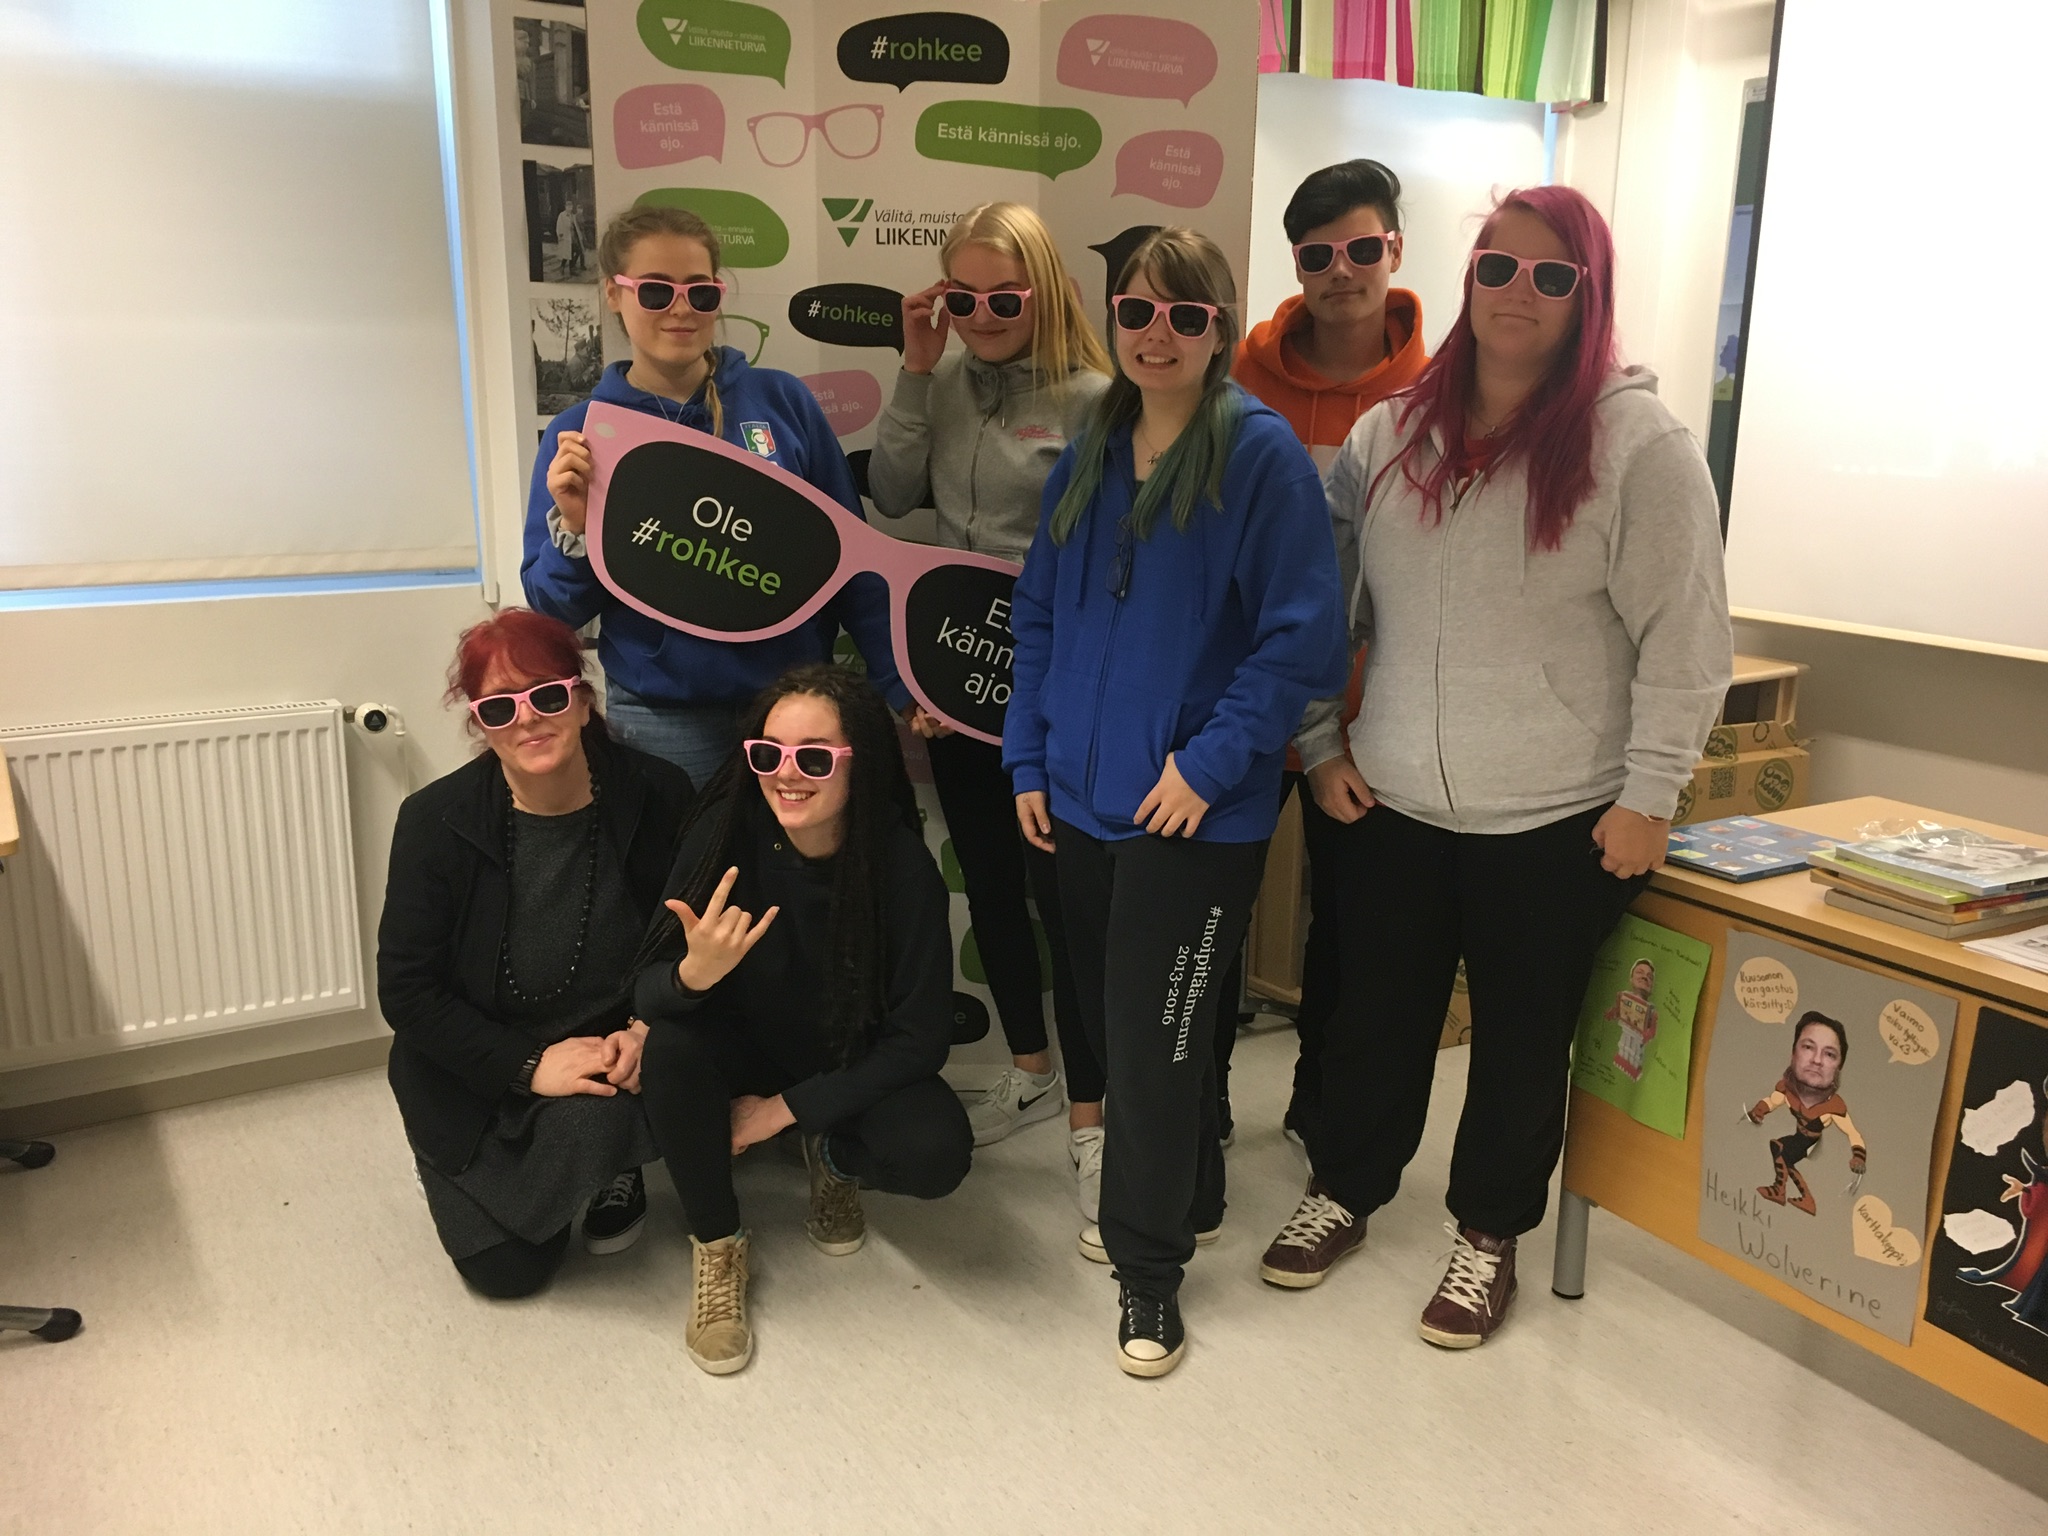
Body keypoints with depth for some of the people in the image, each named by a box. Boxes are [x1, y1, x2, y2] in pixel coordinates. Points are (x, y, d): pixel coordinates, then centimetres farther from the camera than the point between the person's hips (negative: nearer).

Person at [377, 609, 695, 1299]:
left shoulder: (658, 796, -16)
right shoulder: (437, 821, -18)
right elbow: (405, 991, -14)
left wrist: (647, 1029, -21)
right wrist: (528, 1065, -22)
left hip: (609, 1050, 0)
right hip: (473, 1074, 0)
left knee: (591, 1128, -31)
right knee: (506, 1268, -3)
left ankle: (615, 1170, 7)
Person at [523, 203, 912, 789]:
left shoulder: (782, 400, 0)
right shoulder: (579, 434, 0)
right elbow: (557, 608, 2)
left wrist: (902, 683, 1)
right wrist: (574, 527, -17)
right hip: (664, 720, -1)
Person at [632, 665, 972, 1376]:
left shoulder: (903, 865, -25)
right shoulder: (727, 830, -22)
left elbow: (920, 1039, -18)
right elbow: (644, 993, -22)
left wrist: (790, 1108, -19)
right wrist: (694, 974, -45)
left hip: (851, 1069, -1)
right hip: (744, 1048, 1)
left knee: (936, 1155, -28)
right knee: (670, 1047, -31)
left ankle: (834, 1161, 9)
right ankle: (716, 1246, -7)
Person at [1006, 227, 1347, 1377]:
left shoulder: (1263, 453, -10)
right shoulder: (1090, 454, 9)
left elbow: (1303, 636, -13)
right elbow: (1041, 616, 13)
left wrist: (1210, 762, -17)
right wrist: (1030, 760, 7)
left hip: (1196, 809, -6)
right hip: (1082, 795, 6)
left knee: (1156, 1030, 1)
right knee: (1113, 1015, 17)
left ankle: (1151, 1263, 20)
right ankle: (1183, 1201, 40)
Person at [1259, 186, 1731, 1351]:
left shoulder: (1640, 441, -9)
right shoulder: (1390, 435, 3)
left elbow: (1685, 641, -9)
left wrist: (1648, 796, -10)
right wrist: (1322, 743, 5)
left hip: (1561, 823, -3)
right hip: (1391, 807, 3)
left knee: (1521, 1037, 13)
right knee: (1378, 1015, 17)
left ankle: (1491, 1233, 34)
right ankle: (1346, 1191, 40)